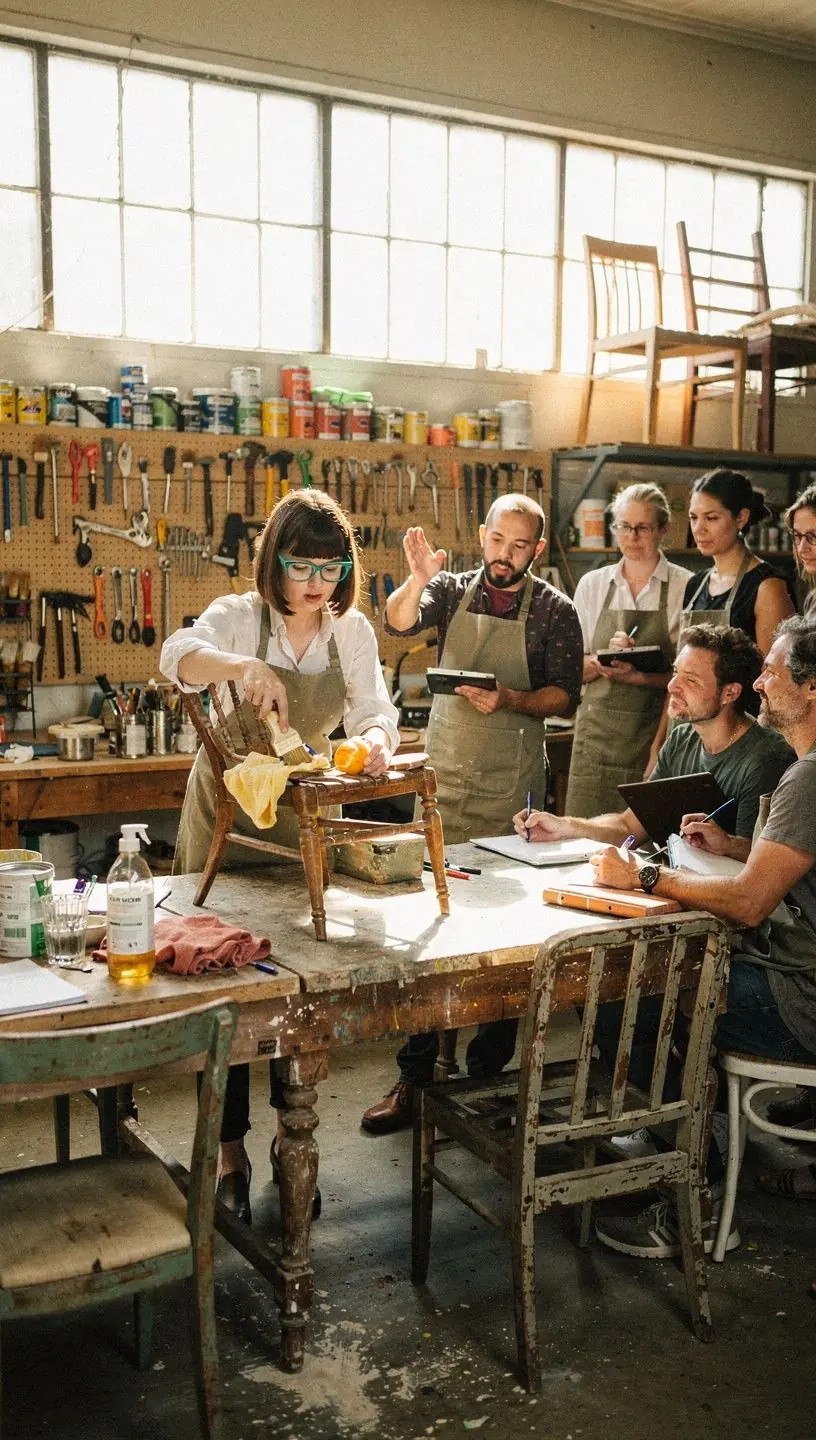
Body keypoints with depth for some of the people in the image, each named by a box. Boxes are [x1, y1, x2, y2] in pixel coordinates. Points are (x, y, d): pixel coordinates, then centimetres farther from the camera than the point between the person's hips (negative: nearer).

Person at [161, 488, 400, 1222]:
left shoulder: (352, 632, -2)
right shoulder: (239, 616, -13)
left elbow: (375, 712, -6)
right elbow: (179, 655, -32)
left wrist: (375, 740, -31)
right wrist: (243, 666, -53)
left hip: (306, 816, 3)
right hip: (227, 811, -3)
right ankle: (230, 1151, 17)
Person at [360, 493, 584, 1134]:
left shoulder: (554, 611, -1)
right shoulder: (452, 589, 4)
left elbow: (565, 696, -1)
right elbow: (399, 623, -14)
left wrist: (508, 700, -18)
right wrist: (418, 576, -33)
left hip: (511, 788, -1)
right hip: (442, 775, 2)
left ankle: (487, 1070, 20)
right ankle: (415, 1074, 8)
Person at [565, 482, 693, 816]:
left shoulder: (686, 587, 0)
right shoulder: (592, 584, 9)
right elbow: (574, 670, 9)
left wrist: (637, 676, -18)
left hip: (656, 732, -2)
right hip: (597, 732, 3)